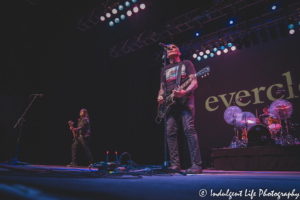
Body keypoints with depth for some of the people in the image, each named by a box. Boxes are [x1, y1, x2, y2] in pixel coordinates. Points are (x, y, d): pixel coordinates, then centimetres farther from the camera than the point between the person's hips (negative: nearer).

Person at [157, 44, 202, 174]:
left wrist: (184, 91, -18)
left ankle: (196, 165, -12)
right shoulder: (165, 70, 27)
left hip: (185, 99, -4)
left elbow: (194, 82, 2)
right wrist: (160, 97, -2)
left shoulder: (186, 63, 15)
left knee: (189, 129, -17)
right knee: (170, 132, -5)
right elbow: (162, 88, 22)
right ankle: (175, 165, 1)